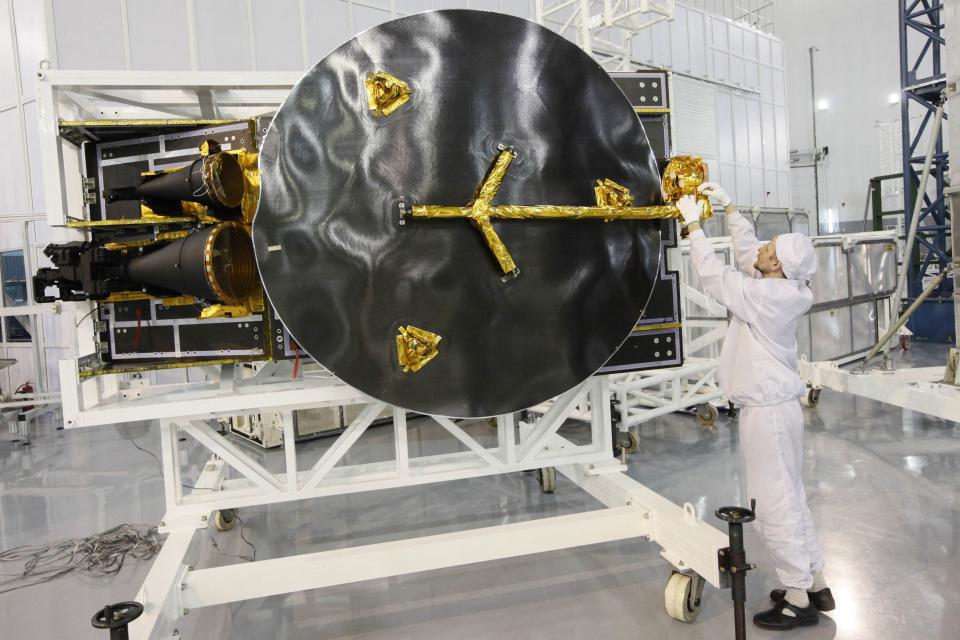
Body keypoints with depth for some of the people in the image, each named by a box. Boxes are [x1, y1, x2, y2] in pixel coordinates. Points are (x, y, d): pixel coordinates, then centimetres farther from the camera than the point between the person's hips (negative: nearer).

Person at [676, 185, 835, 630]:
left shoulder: (765, 296, -20)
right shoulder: (781, 288, 5)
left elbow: (713, 275, -16)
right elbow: (745, 251, 17)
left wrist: (693, 222, -8)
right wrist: (728, 207, 18)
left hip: (767, 410, -10)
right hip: (775, 405, 10)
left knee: (774, 504, -1)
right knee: (790, 498, 17)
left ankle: (798, 599, 10)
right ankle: (814, 584, 28)